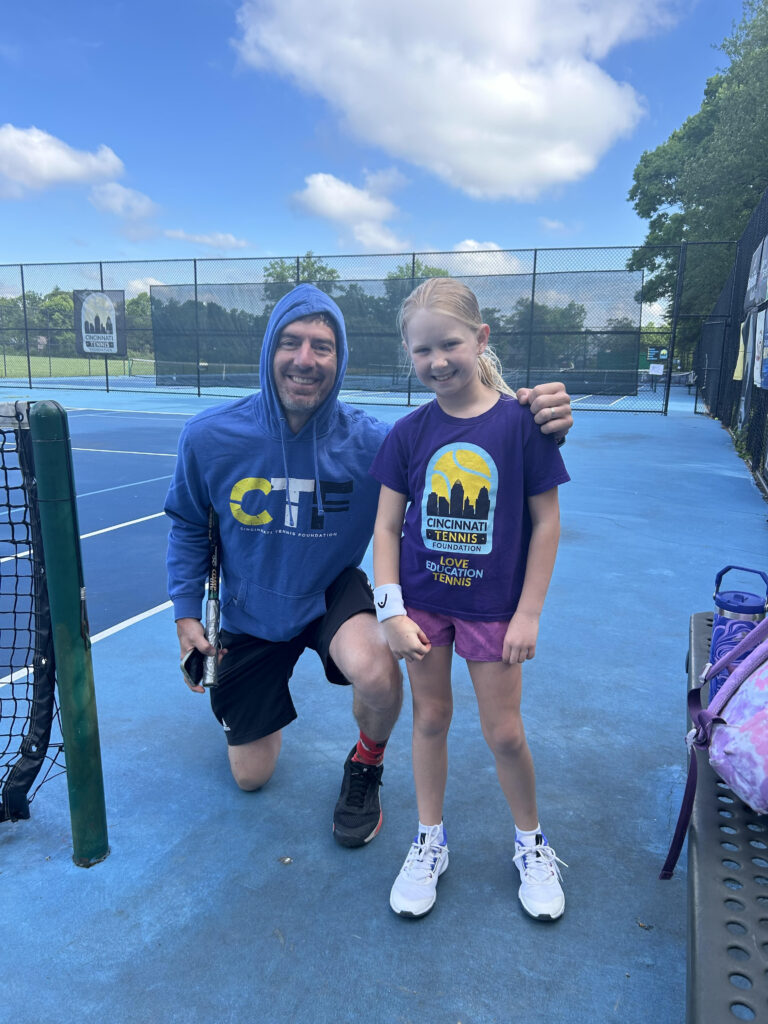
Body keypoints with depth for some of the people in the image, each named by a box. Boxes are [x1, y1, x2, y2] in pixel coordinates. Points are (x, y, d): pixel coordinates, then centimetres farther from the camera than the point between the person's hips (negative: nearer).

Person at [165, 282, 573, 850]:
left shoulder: (371, 441, -24)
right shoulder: (208, 437, -19)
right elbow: (189, 525, -1)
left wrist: (538, 426, -47)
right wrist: (186, 612, -5)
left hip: (333, 594, -1)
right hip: (249, 613, 2)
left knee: (377, 670, -38)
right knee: (250, 777, 13)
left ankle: (365, 768, 0)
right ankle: (253, 707, 51)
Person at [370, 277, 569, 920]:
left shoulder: (521, 421, -11)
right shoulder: (408, 434, -4)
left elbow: (546, 521, -7)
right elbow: (387, 526, -1)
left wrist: (528, 613, -8)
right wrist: (392, 611, -8)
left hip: (492, 606, -2)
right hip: (422, 600, 2)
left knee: (504, 732, 8)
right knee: (430, 718, 14)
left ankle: (531, 843, 36)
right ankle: (430, 842, 35)